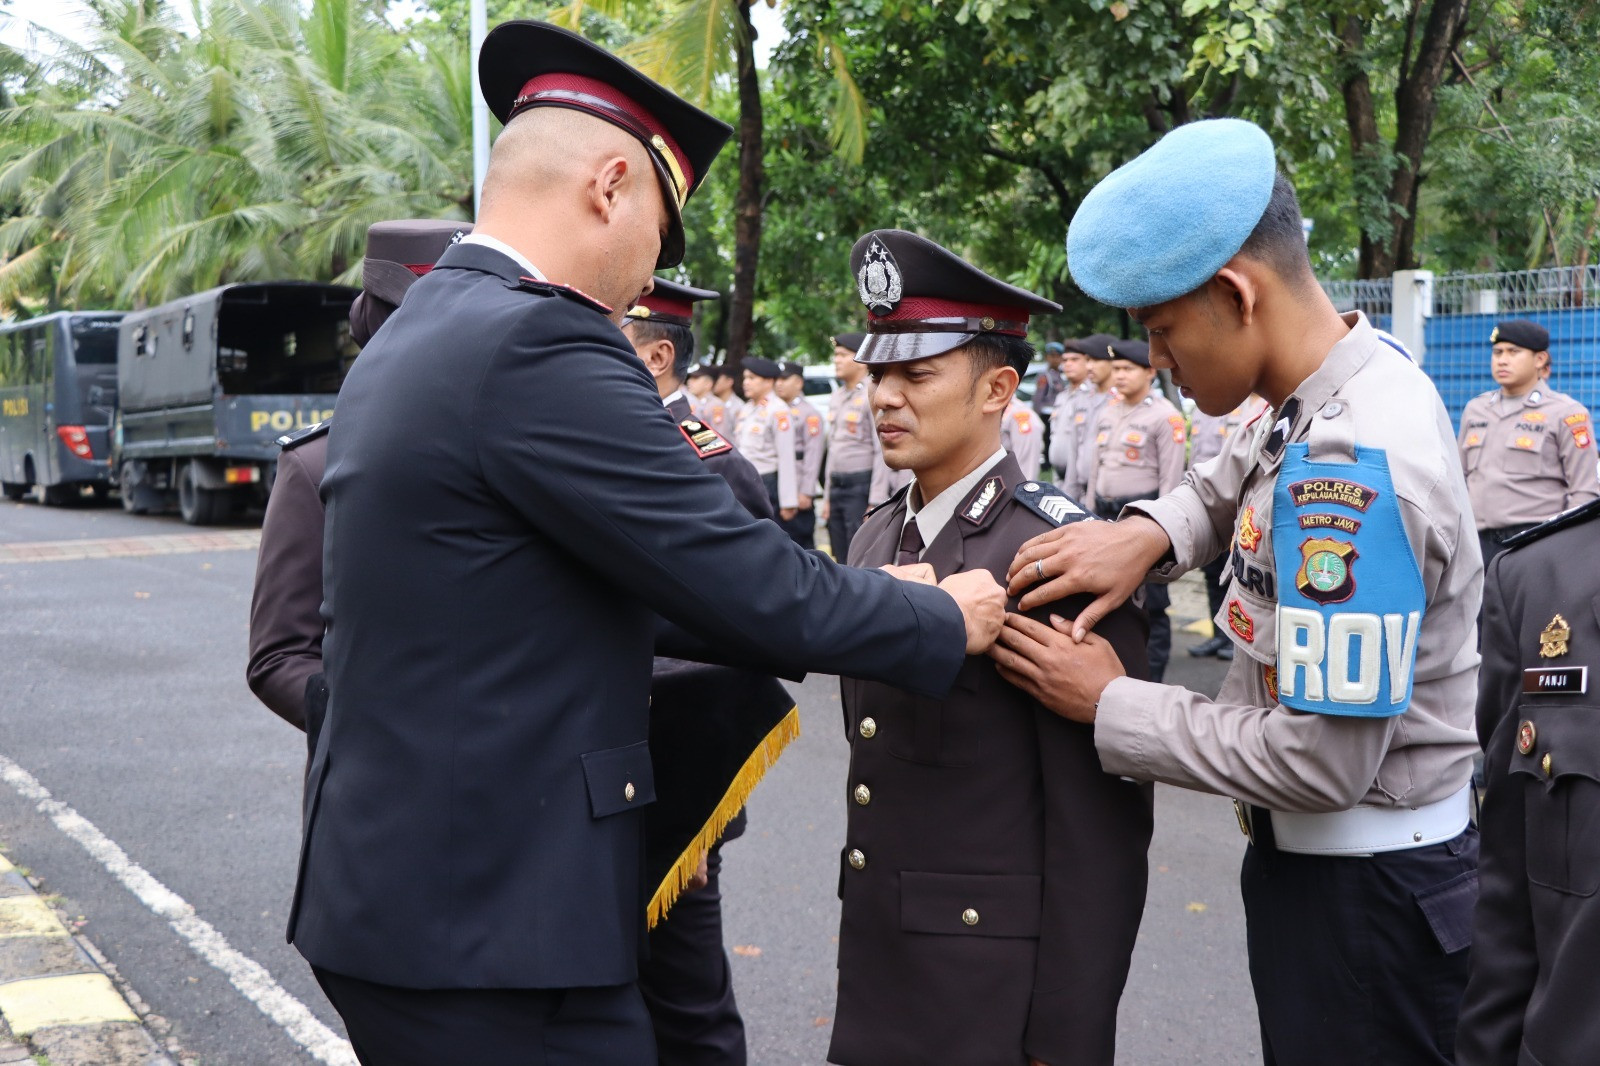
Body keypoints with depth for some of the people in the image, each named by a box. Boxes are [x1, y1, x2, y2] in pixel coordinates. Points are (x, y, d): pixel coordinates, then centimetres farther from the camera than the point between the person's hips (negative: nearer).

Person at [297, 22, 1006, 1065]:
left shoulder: (412, 339, 12)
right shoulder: (540, 344, -19)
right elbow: (747, 579, -17)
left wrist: (844, 603, 15)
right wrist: (944, 620, 0)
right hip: (489, 924, -10)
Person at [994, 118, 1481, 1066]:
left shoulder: (1348, 468, -28)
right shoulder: (1362, 378, 0)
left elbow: (1324, 759, -27)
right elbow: (1235, 481, 20)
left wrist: (1111, 705, -16)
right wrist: (1152, 529, -3)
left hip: (1365, 889, -9)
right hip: (1320, 850, 9)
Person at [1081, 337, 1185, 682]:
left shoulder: (1165, 416, -7)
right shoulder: (1107, 413, 13)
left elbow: (1171, 478, -10)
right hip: (1106, 515, 7)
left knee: (1152, 602, -1)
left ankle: (1152, 677, 5)